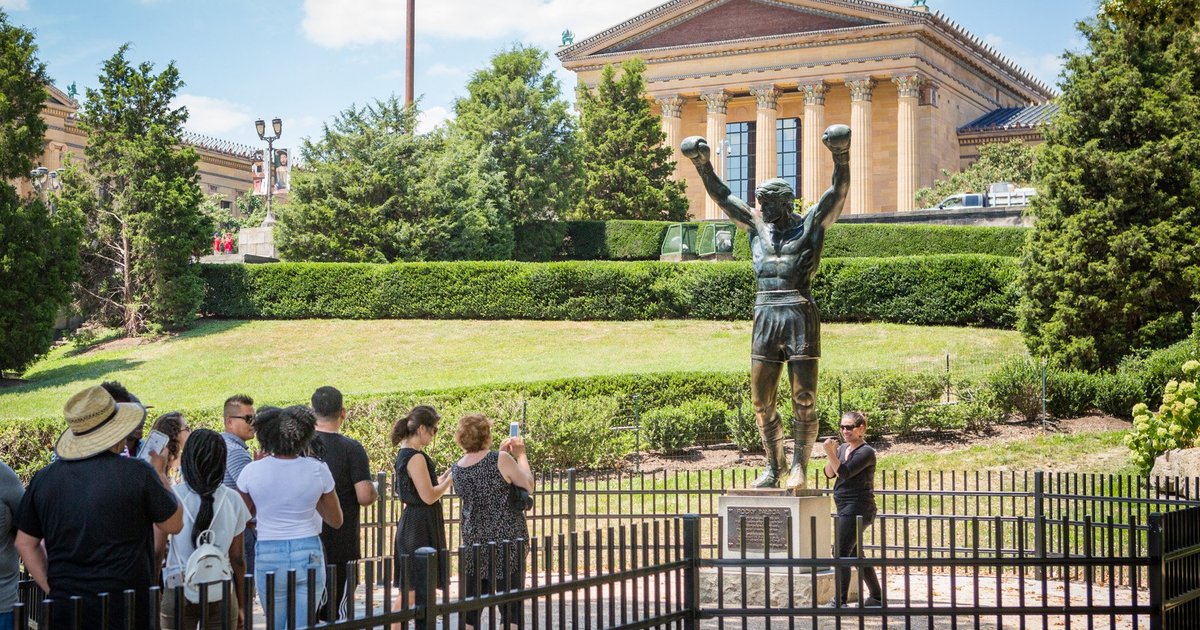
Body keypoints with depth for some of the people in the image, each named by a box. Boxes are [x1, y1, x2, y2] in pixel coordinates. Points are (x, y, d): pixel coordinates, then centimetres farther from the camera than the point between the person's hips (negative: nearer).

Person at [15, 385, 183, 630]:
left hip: (64, 608, 4)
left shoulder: (45, 478, 1)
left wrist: (52, 589, 15)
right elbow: (174, 524, 2)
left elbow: (25, 543, 9)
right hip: (123, 608, -3)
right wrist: (160, 473, 14)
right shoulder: (137, 473, -11)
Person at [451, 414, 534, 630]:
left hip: (473, 542, 5)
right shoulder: (500, 459, -15)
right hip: (507, 540, -5)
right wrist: (520, 455, 6)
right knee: (511, 606, 1)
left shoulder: (457, 469, 3)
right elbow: (528, 486, -5)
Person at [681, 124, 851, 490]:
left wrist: (841, 156, -18)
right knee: (761, 400, 6)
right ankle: (774, 466, 18)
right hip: (765, 318, 5)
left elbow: (839, 190, -5)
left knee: (803, 399, -1)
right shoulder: (757, 226, 16)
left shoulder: (810, 224, 5)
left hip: (800, 315, -5)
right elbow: (722, 197, 21)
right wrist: (703, 165, 14)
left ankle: (799, 467, 8)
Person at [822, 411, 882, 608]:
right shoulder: (843, 449, 13)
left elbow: (844, 473, -20)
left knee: (842, 553, -14)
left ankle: (839, 601, -15)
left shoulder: (866, 452, -12)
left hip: (857, 508, -10)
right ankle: (876, 597, 27)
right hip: (845, 508, 10)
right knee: (854, 554, 17)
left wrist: (830, 453, -22)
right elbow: (829, 473, 6)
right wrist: (831, 453, -9)